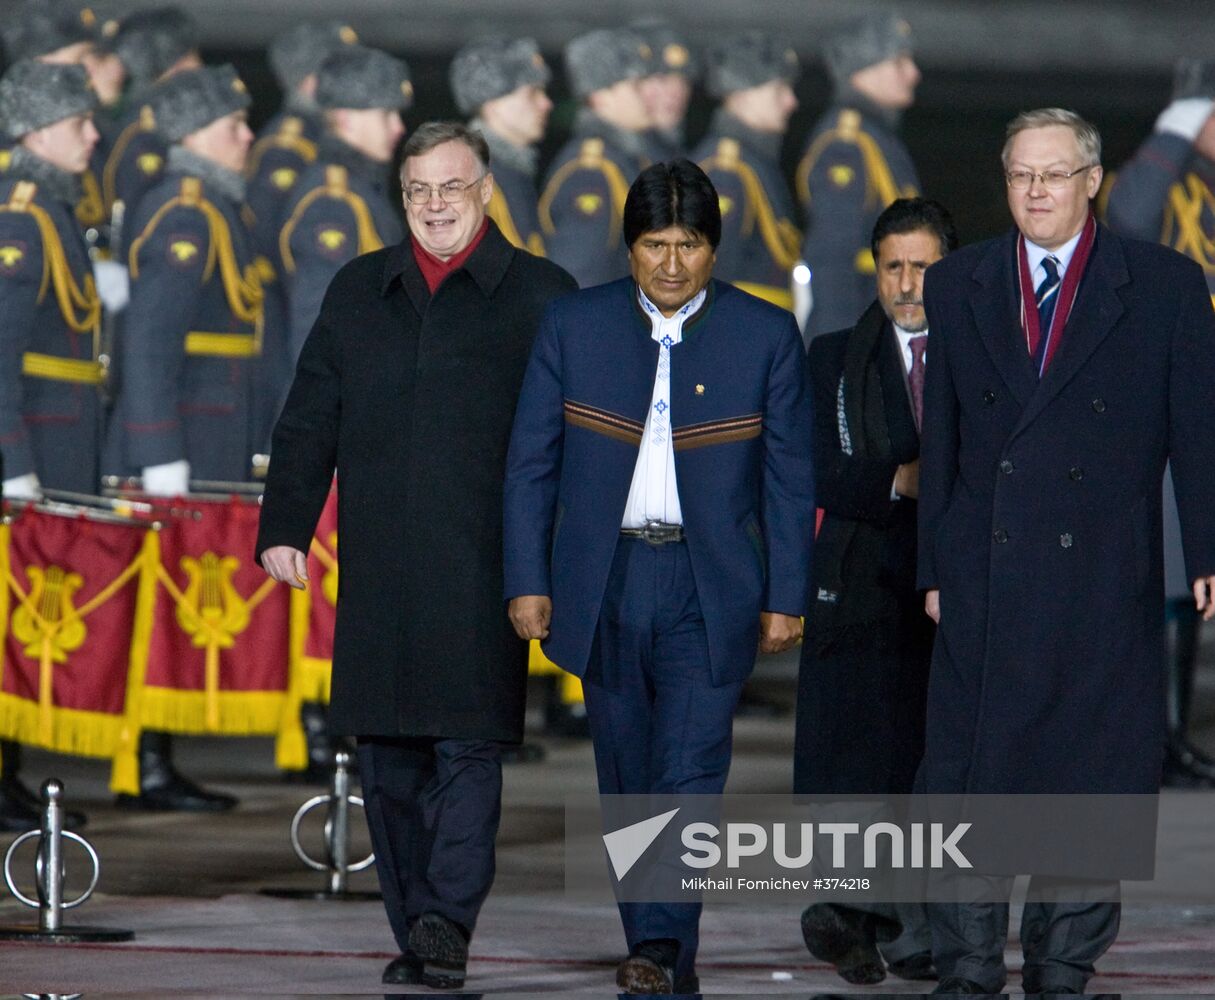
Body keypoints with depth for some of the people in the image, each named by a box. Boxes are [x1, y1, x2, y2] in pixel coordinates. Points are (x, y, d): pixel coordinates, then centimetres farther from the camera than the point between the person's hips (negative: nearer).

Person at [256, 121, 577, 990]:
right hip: (380, 574, 4)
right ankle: (417, 935, 11)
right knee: (389, 753, 5)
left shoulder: (540, 296, 6)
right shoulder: (358, 292, 17)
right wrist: (284, 526, 7)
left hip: (483, 568, -4)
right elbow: (309, 421, 17)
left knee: (468, 742, -12)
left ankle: (448, 919, -15)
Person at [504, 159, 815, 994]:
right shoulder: (575, 328, 3)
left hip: (710, 590, -2)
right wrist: (528, 579, 0)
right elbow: (532, 462, 6)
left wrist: (786, 598, -1)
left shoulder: (765, 336, 0)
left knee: (690, 770, -14)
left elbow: (789, 477, 3)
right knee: (628, 778, 6)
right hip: (605, 584, 2)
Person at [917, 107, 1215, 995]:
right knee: (967, 781, 1)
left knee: (1091, 787, 3)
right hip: (984, 580, 2)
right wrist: (934, 568, 7)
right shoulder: (958, 287, 10)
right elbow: (940, 439, 11)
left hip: (1104, 586, -1)